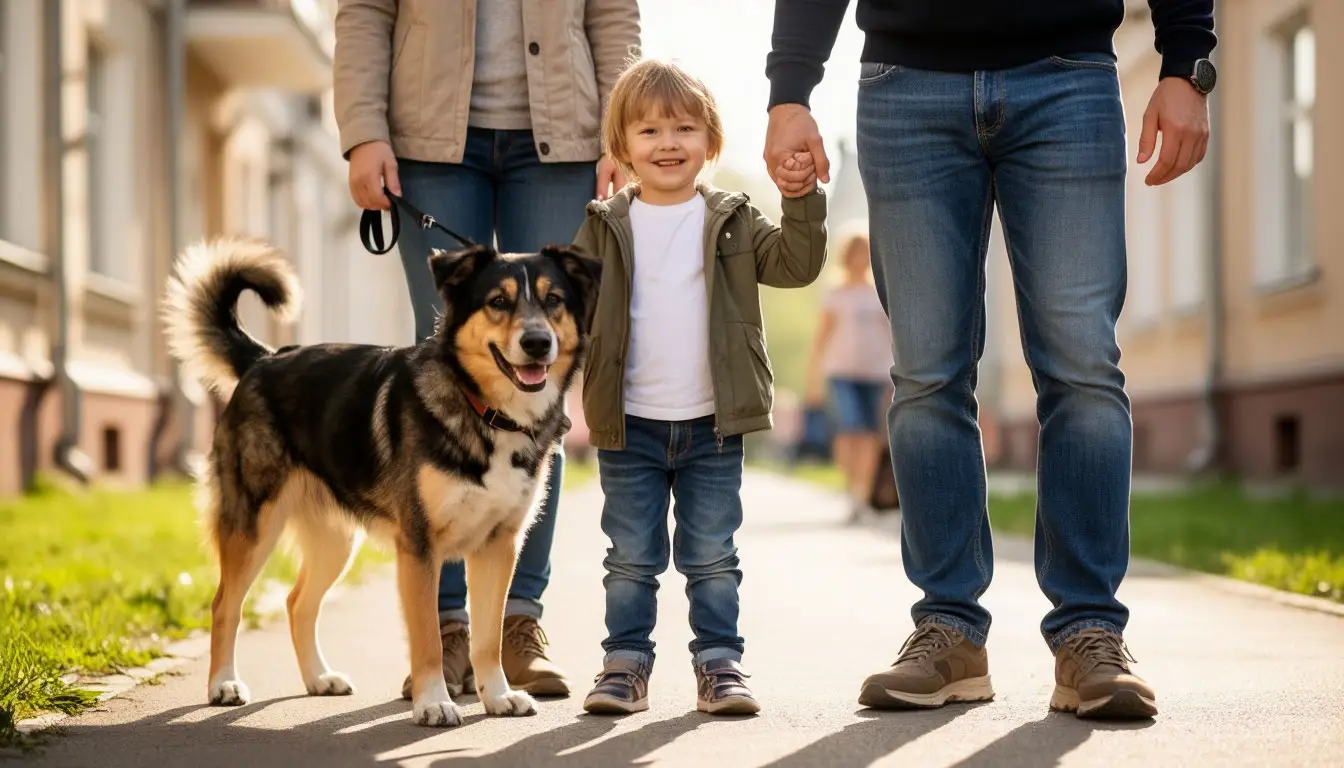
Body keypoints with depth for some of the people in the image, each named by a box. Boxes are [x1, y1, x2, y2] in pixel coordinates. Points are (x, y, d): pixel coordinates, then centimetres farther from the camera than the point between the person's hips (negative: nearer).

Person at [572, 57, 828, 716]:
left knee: (713, 557, 6)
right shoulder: (605, 229, 3)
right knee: (631, 558, 7)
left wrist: (801, 198, -16)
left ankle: (720, 664, 14)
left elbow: (796, 265, -4)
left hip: (713, 426, 0)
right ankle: (626, 664, 15)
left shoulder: (733, 222, 5)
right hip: (629, 427, 0)